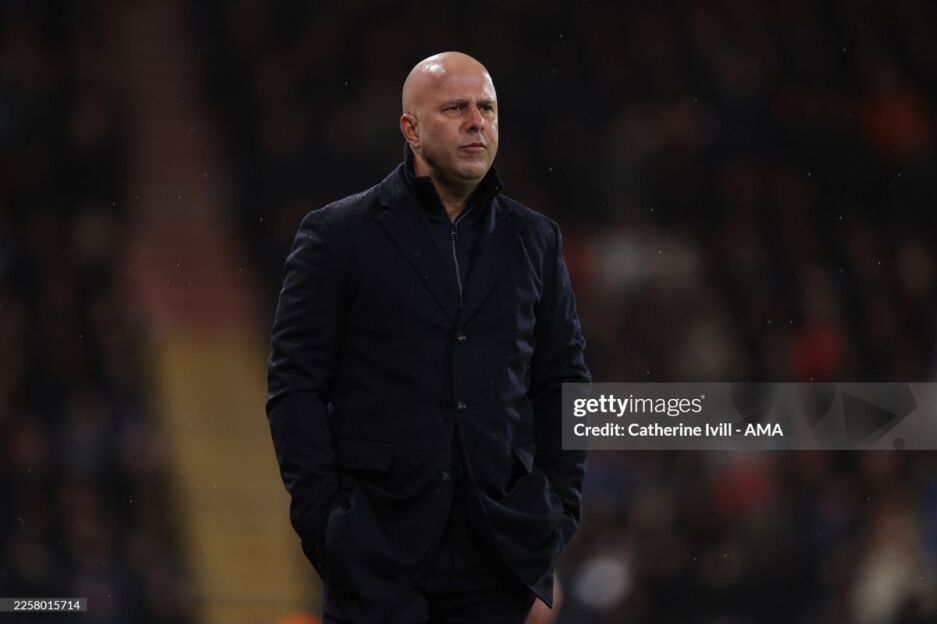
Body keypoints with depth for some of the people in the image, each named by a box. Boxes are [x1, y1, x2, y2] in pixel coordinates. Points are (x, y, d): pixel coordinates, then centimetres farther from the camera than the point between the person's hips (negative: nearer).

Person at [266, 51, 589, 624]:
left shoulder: (535, 240, 12)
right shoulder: (338, 234, 2)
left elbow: (564, 380, 14)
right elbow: (296, 383, 0)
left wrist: (559, 510, 5)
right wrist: (323, 517, -8)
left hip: (499, 549, 3)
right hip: (379, 547, -3)